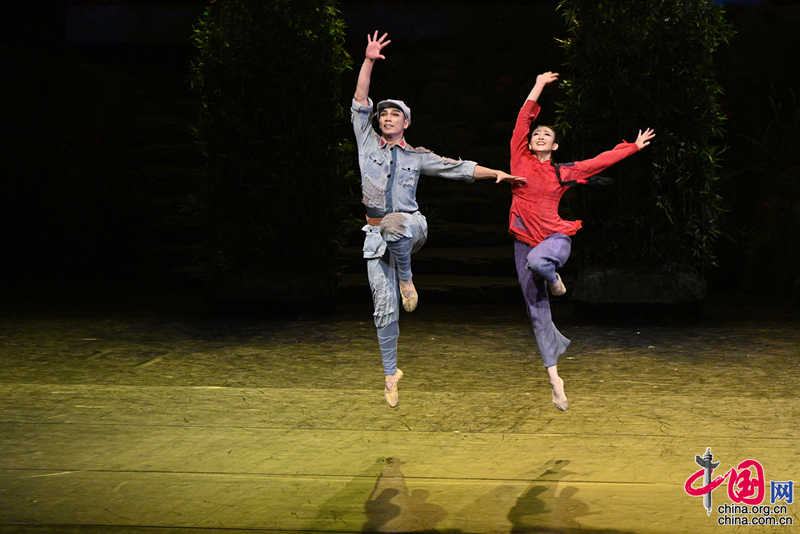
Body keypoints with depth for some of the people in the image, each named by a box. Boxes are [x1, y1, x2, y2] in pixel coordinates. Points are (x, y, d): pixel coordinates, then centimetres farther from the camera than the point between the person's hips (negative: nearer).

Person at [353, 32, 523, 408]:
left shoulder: (417, 158, 12)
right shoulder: (369, 144, 10)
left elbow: (457, 168, 14)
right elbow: (359, 104, 2)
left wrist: (496, 173, 6)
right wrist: (369, 61, -7)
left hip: (409, 226, -1)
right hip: (377, 236, 1)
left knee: (396, 224, -41)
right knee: (384, 307, -4)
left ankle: (406, 278, -14)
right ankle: (390, 374, 7)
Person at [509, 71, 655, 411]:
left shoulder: (564, 173, 6)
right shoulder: (520, 162, 6)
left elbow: (602, 161, 14)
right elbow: (523, 121, 2)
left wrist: (633, 147, 18)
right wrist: (538, 88, 6)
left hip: (555, 238, -2)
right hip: (524, 241, 2)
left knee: (538, 261, -39)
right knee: (537, 312, 0)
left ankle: (554, 280, 0)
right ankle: (554, 379, 8)